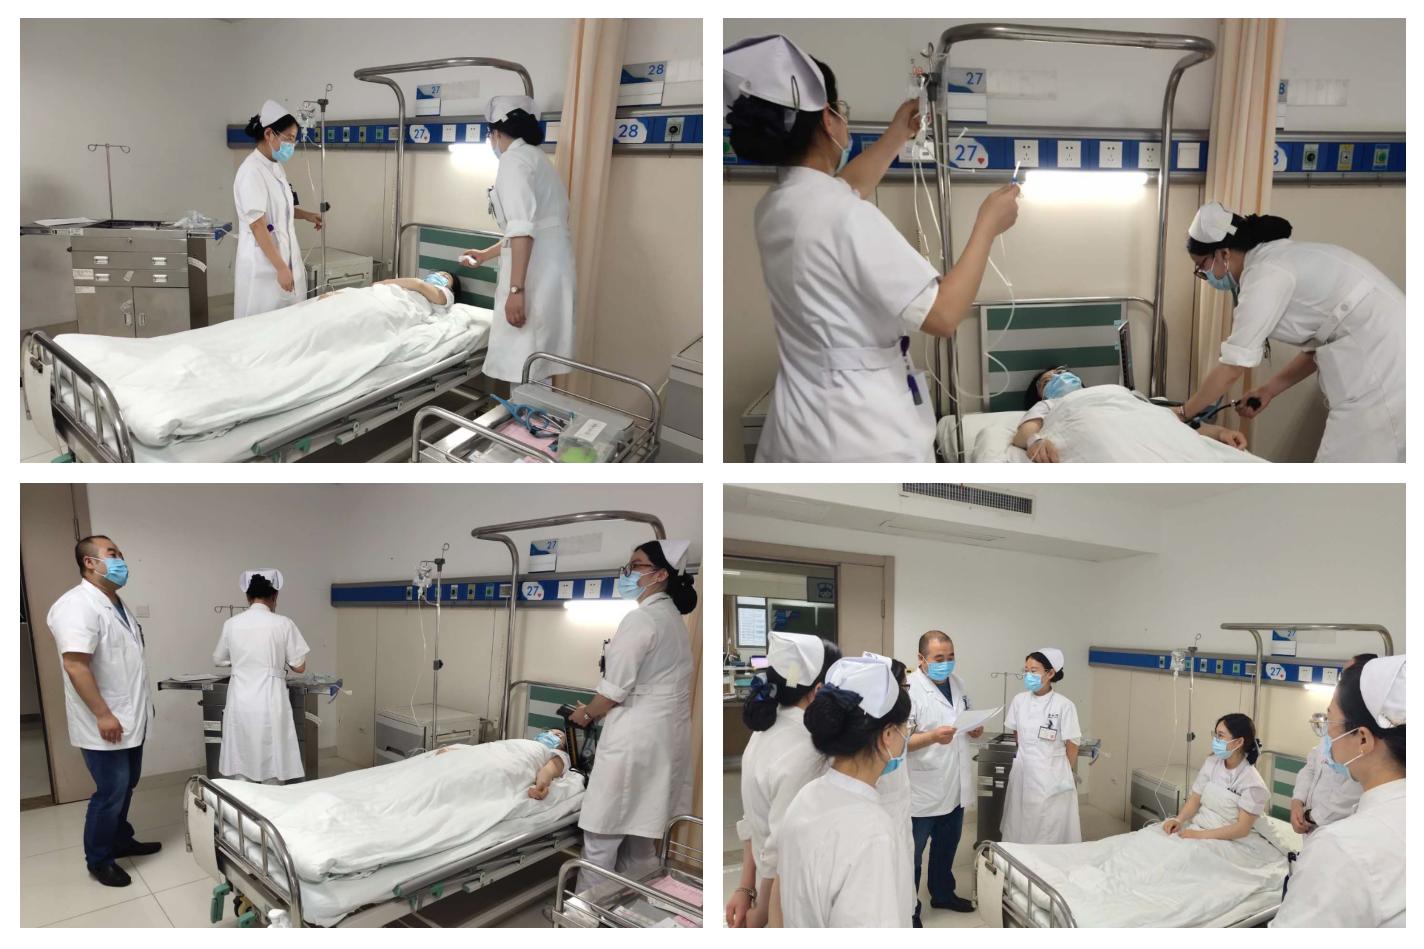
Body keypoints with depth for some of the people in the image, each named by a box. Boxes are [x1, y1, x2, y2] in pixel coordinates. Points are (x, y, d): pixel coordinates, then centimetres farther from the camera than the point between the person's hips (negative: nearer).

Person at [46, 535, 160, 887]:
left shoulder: (116, 604, 11)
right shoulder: (78, 605, -20)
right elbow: (75, 664, -26)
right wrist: (102, 714, -26)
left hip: (130, 720, 9)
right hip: (105, 724, -9)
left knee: (126, 785, 19)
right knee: (111, 792, 0)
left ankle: (121, 841, 35)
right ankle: (98, 860, 16)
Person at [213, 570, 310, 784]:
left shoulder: (232, 624, 2)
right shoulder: (283, 624, -6)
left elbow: (218, 660, 18)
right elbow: (299, 667, -1)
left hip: (240, 703, 3)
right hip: (270, 704, -3)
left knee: (241, 773, 10)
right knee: (272, 771, 5)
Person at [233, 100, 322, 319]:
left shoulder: (276, 167, 10)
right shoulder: (252, 170, -16)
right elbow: (258, 225, -20)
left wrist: (307, 215, 12)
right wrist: (280, 267, -22)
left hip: (284, 257, 8)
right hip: (264, 265, -8)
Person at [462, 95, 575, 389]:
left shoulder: (514, 159, -6)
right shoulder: (533, 157, 24)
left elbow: (523, 230, -20)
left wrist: (516, 289, -23)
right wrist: (487, 254, 47)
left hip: (535, 271, -10)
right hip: (549, 265, 10)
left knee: (523, 365, -5)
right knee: (536, 362, 14)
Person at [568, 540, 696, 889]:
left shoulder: (641, 618, -17)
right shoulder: (672, 617, 12)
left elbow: (615, 690, -16)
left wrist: (586, 713, 2)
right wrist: (598, 711, 16)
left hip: (635, 738, -9)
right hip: (665, 735, 9)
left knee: (602, 831, 3)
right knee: (641, 830, 17)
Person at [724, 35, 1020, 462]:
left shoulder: (774, 208, 5)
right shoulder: (848, 218, -21)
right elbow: (944, 315, -19)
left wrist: (898, 135, 36)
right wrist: (988, 223, -7)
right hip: (866, 438, -8)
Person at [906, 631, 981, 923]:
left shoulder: (957, 682, 5)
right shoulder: (909, 688, -20)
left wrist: (975, 730, -3)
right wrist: (932, 736, -37)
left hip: (955, 788, 7)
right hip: (923, 792, -7)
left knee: (947, 849, 25)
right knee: (912, 856, 9)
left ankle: (942, 894, 45)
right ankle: (909, 912, 24)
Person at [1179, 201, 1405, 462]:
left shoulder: (1265, 271, -13)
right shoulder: (1279, 258, 17)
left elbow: (1233, 367, -11)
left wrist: (1184, 412, 1)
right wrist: (1269, 389, 16)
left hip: (1385, 375, -9)